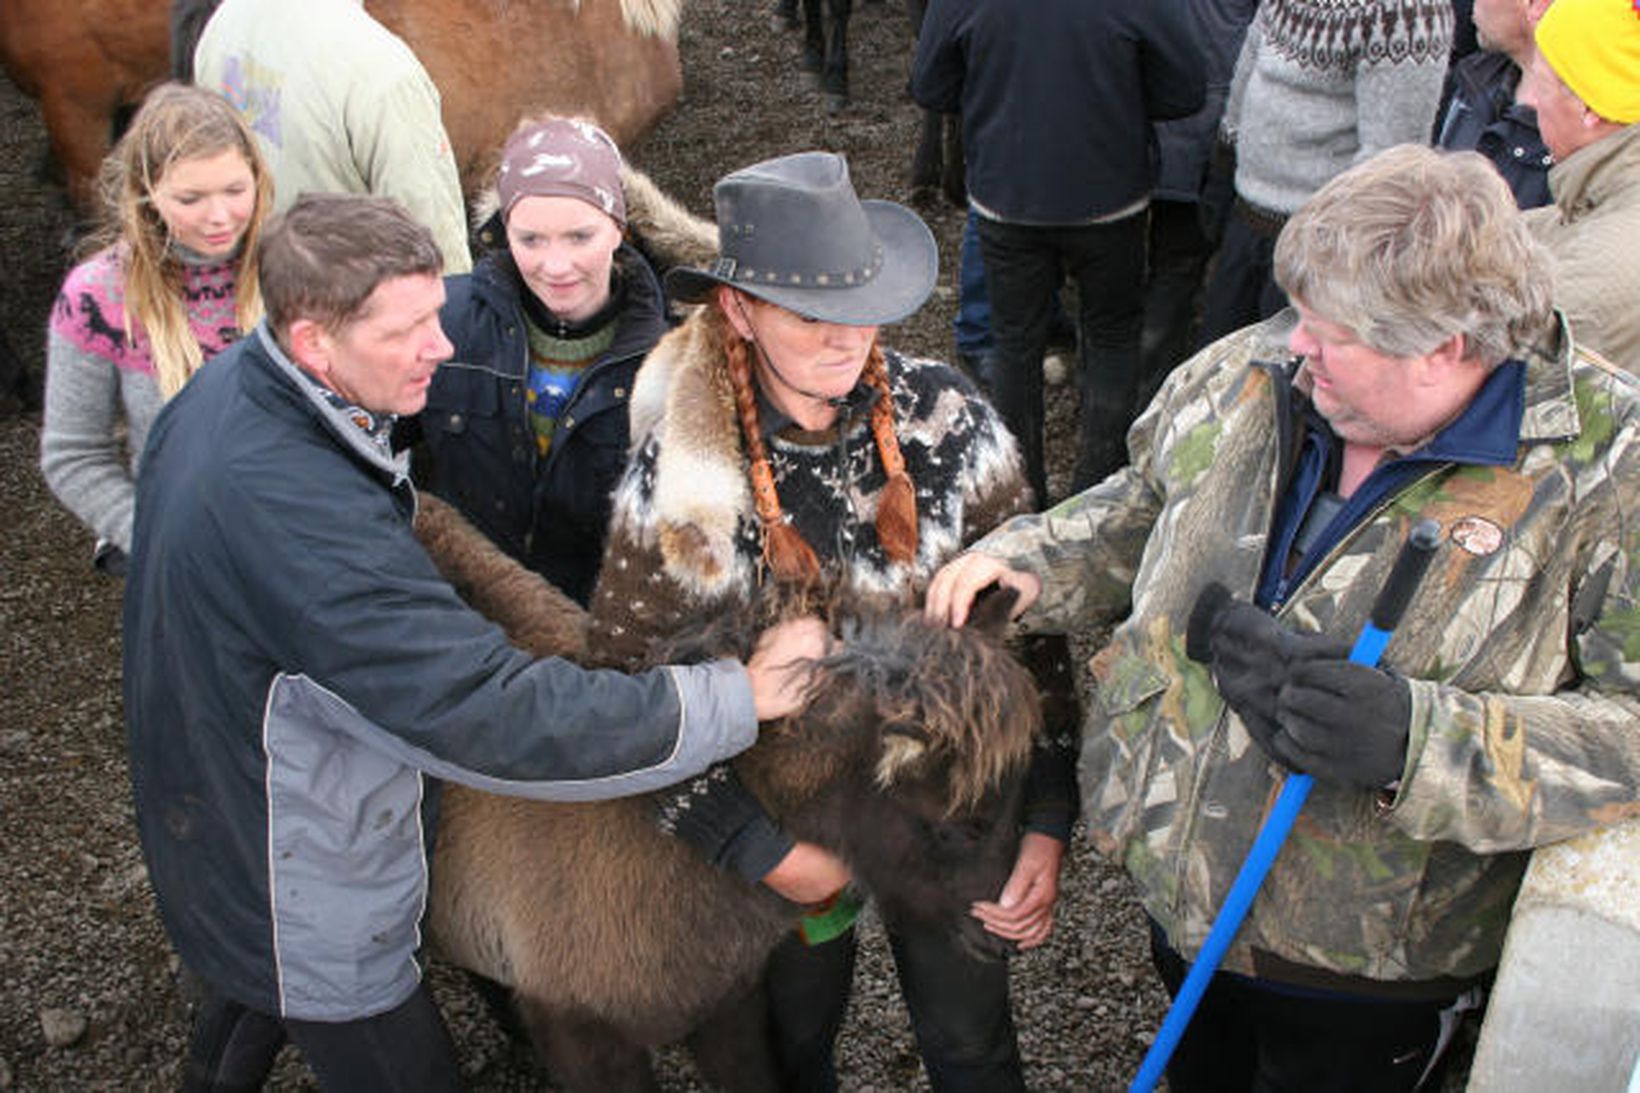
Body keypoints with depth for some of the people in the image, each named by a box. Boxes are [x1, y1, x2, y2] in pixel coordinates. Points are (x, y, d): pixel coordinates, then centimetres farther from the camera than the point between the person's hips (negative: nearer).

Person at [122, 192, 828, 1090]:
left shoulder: (224, 387, -10)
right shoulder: (292, 515, -42)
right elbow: (495, 717, -43)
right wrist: (737, 697, -36)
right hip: (305, 904, -9)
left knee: (250, 1006, 36)